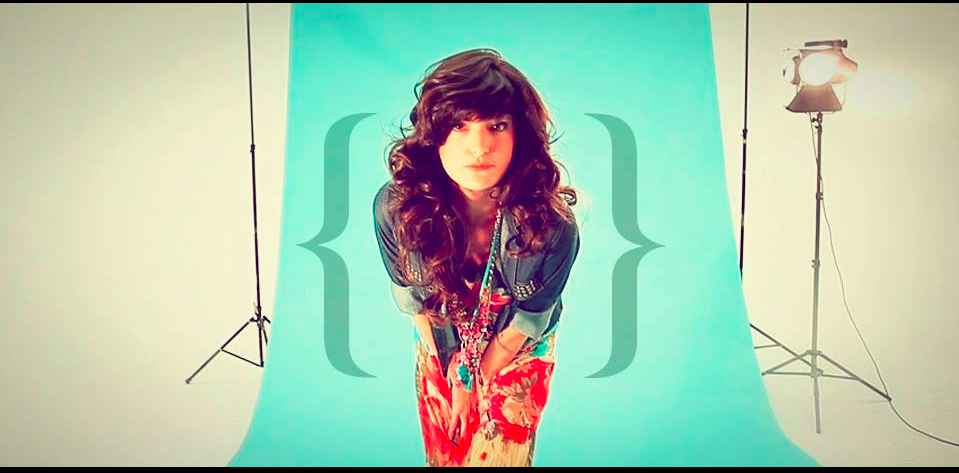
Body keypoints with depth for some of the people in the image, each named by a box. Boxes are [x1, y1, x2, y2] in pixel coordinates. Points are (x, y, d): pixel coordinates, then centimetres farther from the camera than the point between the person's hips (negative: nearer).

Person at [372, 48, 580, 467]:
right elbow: (411, 298, -14)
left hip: (517, 354, -2)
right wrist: (449, 368, -4)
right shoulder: (394, 206, -32)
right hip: (440, 348, 2)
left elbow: (525, 322, -20)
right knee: (442, 450, 29)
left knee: (500, 453, 23)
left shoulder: (554, 226, -37)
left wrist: (476, 381, -8)